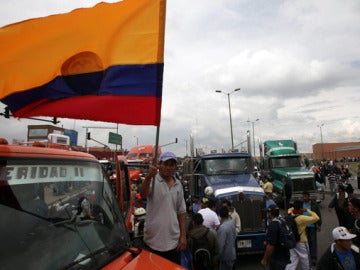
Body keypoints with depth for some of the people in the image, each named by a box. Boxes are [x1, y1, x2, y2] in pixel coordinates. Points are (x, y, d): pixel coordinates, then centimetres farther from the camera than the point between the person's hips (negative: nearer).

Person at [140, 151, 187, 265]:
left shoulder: (178, 185, 7)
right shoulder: (153, 180, -7)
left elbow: (181, 212, 11)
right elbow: (143, 194, -28)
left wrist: (183, 236, 6)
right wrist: (148, 177, -46)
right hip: (153, 240, -4)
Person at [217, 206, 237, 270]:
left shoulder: (223, 227, -30)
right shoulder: (232, 223, -5)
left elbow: (220, 244, -25)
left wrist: (217, 256, -14)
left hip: (225, 256, -7)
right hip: (232, 253, 7)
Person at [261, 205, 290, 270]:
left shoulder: (272, 225, -22)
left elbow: (271, 245, -24)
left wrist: (265, 260, -15)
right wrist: (268, 243, 21)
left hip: (277, 259, -8)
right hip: (284, 257, 8)